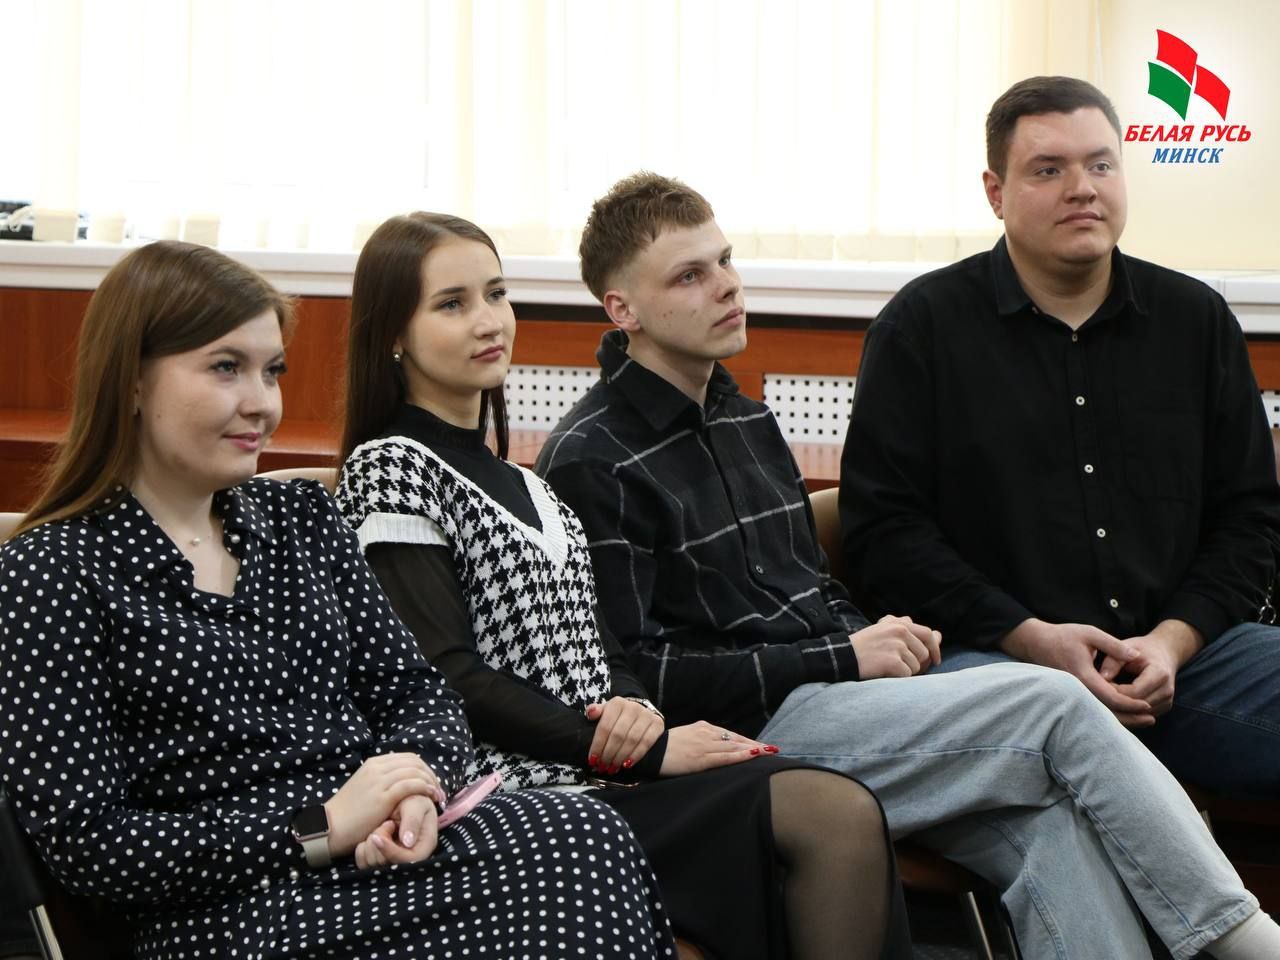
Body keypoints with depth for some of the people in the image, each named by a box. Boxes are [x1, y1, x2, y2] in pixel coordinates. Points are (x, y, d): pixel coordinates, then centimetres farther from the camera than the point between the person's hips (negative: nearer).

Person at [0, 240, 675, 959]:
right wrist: (320, 830, -15)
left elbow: (420, 694, 15)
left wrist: (416, 793, -10)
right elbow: (84, 842, -8)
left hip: (387, 851, 6)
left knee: (595, 838, -25)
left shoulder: (301, 517, 17)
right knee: (587, 851, -27)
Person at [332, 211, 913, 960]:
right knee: (836, 819, -23)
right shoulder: (389, 470, -2)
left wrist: (634, 709, -7)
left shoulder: (515, 481, 23)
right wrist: (644, 753, -14)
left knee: (845, 814, -20)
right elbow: (449, 678, -11)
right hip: (526, 786, -7)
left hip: (615, 759, 7)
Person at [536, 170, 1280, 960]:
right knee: (1054, 705, -19)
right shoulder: (590, 464, -7)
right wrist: (845, 658, -13)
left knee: (1055, 824, -21)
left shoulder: (745, 419, 19)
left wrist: (881, 639, 3)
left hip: (832, 692, 8)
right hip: (749, 734, -7)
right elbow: (634, 674, -13)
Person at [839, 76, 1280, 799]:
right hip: (994, 655, -3)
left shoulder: (1197, 319, 16)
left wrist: (1172, 640, -3)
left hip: (1182, 649, 3)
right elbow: (882, 526, 0)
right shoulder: (924, 325, 6)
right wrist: (1031, 637, -11)